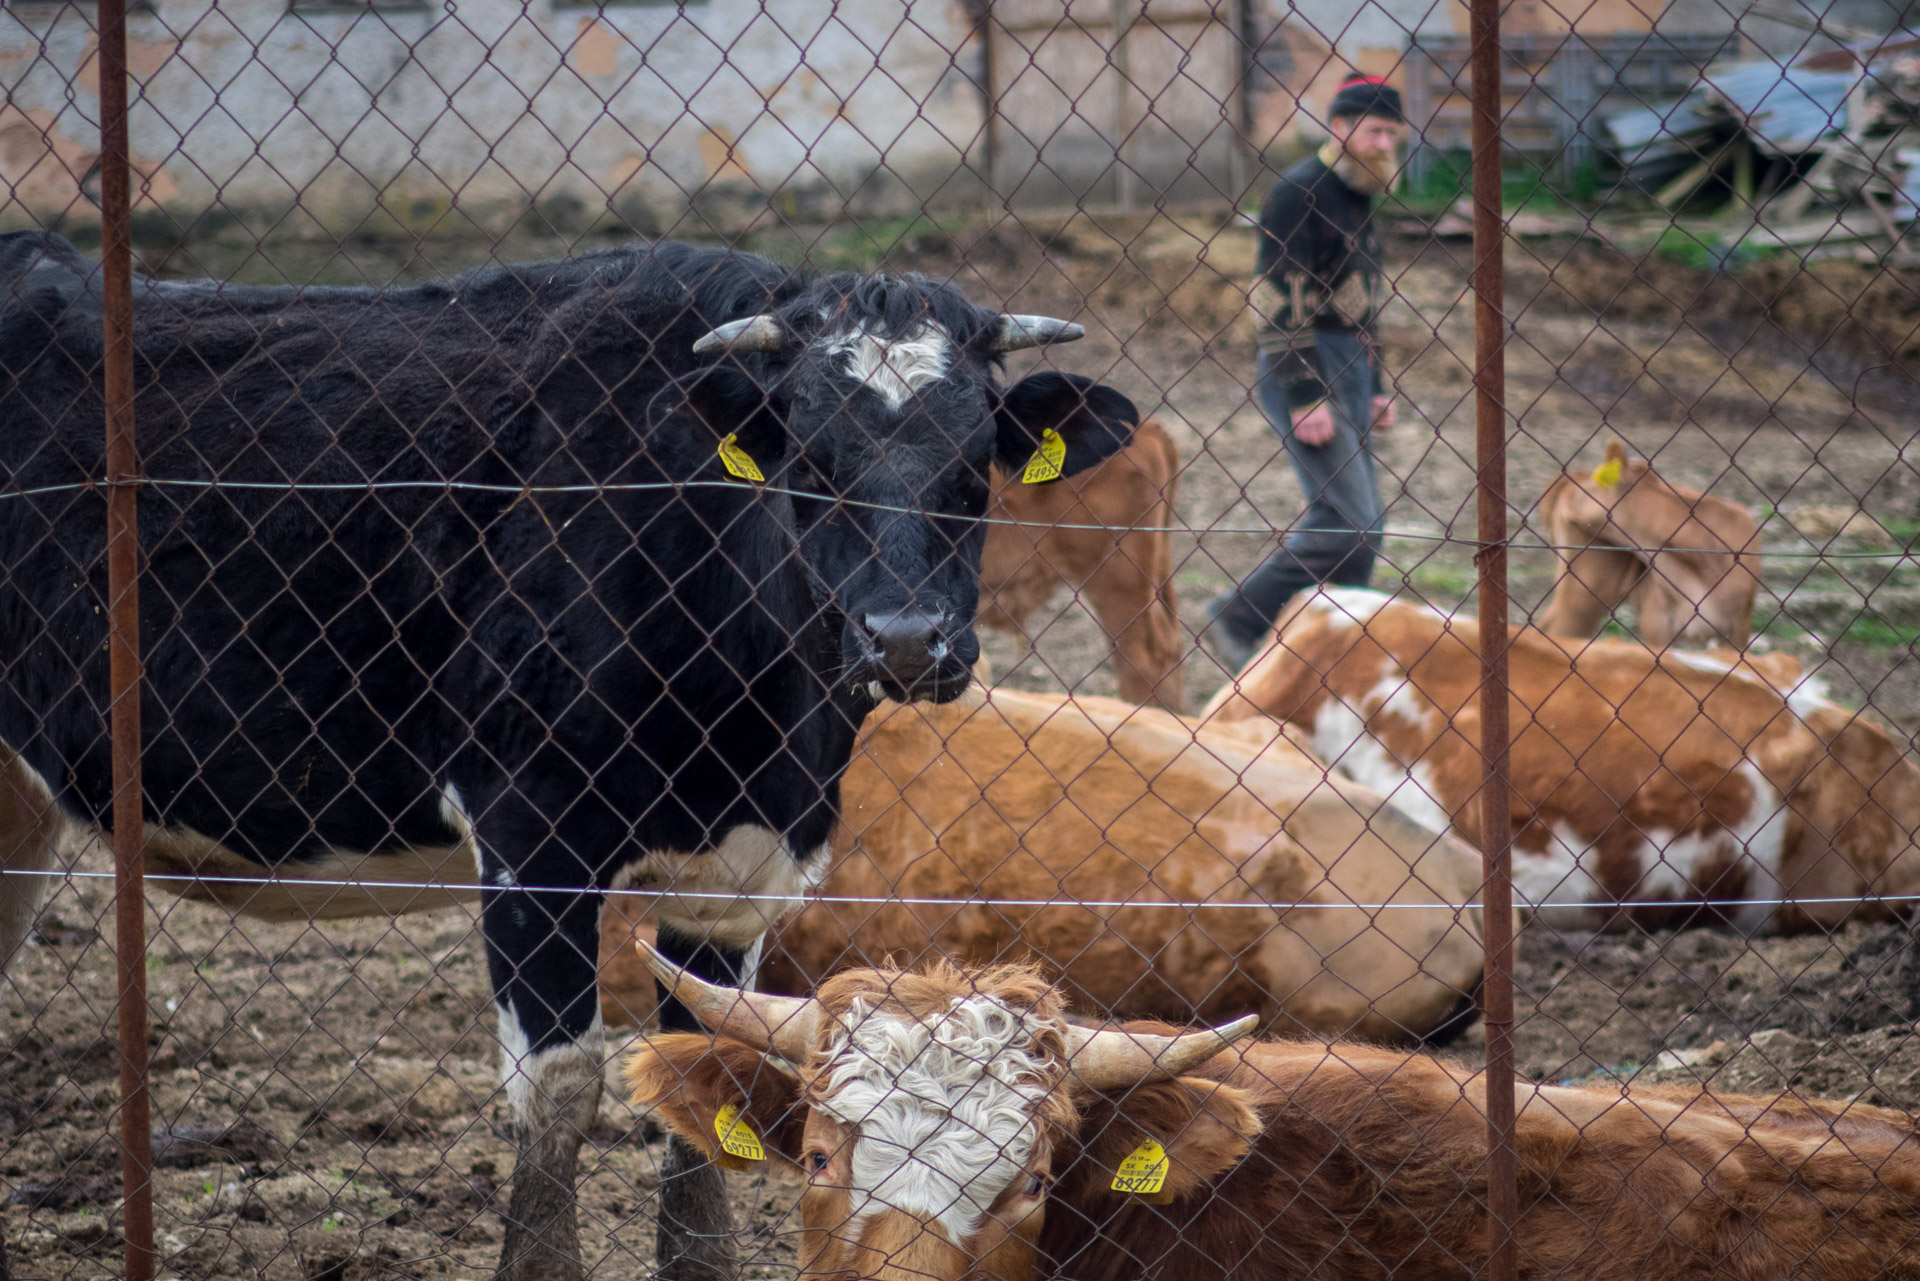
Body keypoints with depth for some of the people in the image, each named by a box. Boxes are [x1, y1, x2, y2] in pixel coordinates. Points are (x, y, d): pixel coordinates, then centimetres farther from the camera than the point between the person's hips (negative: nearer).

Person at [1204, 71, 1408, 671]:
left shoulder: (1357, 199, 18)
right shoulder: (1300, 191, -11)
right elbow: (1276, 300, -17)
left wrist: (1374, 389, 21)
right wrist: (1304, 399, -21)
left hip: (1347, 371, 9)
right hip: (1303, 370, -9)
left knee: (1351, 524, 7)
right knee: (1350, 521, -14)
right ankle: (1238, 619, -6)